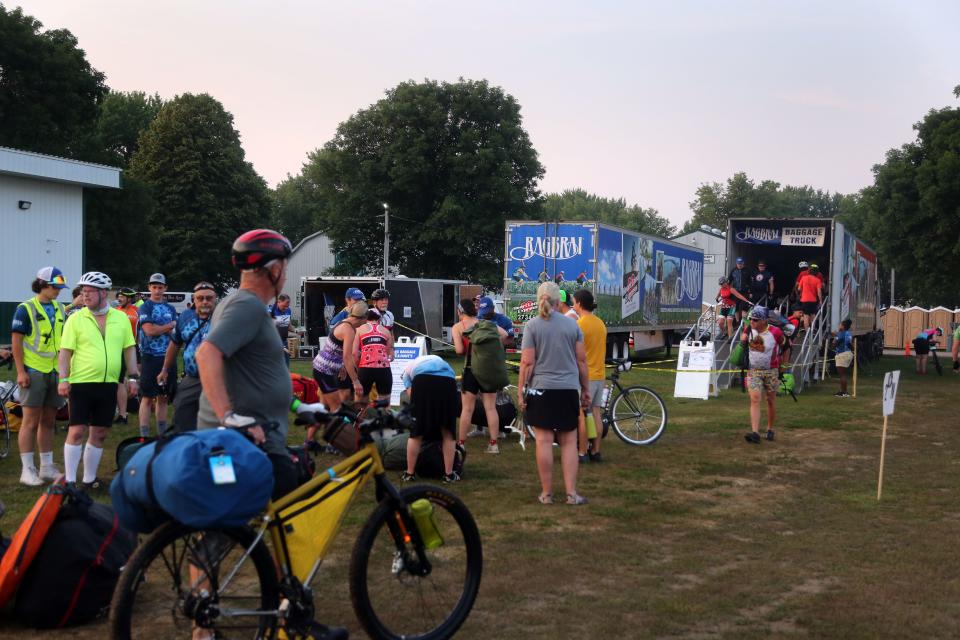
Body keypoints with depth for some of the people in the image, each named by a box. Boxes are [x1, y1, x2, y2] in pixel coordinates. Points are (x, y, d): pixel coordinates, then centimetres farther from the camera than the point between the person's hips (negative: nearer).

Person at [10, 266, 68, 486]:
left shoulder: (60, 309, 12)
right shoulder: (26, 309, -6)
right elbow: (16, 341, -8)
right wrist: (20, 371, -14)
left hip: (55, 371, 6)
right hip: (34, 372, -6)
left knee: (49, 421, 11)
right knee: (31, 421, -4)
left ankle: (47, 467, 18)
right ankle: (27, 470, 0)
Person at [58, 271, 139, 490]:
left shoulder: (121, 318, 7)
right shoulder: (75, 319, -2)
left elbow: (129, 349, 11)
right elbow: (65, 351, -4)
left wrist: (132, 376, 5)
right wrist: (63, 378, -13)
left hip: (108, 385, 3)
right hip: (81, 383, -3)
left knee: (99, 434, 9)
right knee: (76, 431, -5)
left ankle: (89, 479, 21)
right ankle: (69, 480, 1)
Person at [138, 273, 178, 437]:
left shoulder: (171, 309, 15)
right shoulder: (145, 308, -1)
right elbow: (149, 330, -14)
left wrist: (159, 329, -9)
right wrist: (170, 325, -3)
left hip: (167, 356, 5)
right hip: (150, 356, -5)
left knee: (163, 397, 10)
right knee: (148, 397, -5)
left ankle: (162, 433, 16)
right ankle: (144, 435, -4)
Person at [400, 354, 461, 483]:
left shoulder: (408, 368, 36)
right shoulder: (438, 359, 44)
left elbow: (412, 396, 20)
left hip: (422, 381, -2)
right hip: (448, 381, 2)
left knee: (416, 433, 12)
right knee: (447, 433, 15)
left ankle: (410, 473, 19)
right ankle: (449, 474, 18)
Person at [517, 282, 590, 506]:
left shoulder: (532, 326, -3)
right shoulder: (572, 324, 4)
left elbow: (527, 363, -7)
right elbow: (582, 360, 6)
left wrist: (521, 391, -1)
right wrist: (586, 389, 14)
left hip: (541, 389, -2)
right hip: (569, 390, 2)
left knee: (544, 441, 2)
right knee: (569, 442, 8)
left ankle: (546, 493, 7)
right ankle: (571, 493, 4)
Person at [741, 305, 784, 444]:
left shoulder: (775, 333, -16)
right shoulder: (749, 329, -6)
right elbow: (743, 340, 18)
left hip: (771, 371, -2)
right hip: (753, 371, 2)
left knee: (771, 400, 12)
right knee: (754, 399, -13)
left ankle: (770, 430, 31)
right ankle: (755, 433, -21)